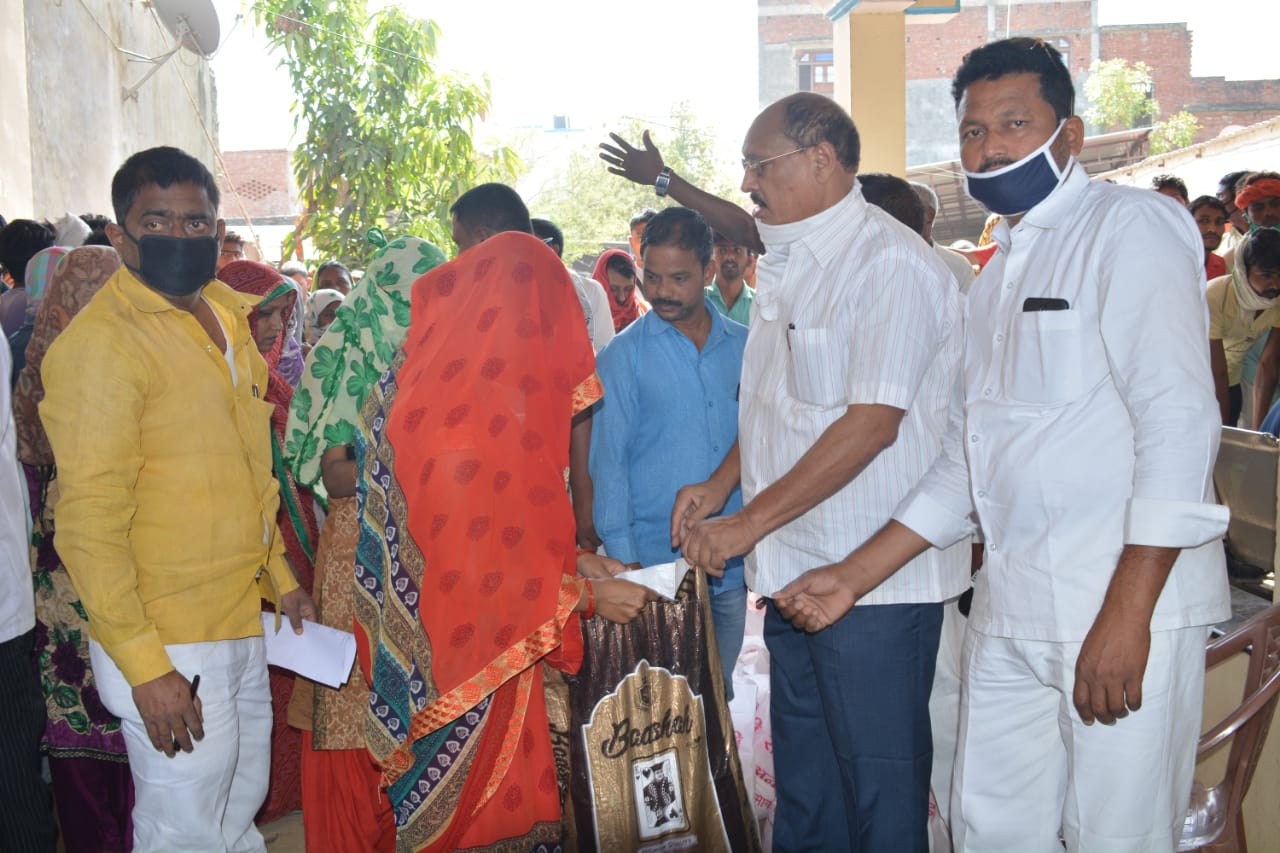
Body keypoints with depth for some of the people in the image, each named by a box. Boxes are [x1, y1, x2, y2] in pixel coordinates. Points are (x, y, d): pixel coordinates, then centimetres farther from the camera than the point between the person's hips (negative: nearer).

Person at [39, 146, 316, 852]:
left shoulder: (226, 314, 9)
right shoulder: (97, 343, -17)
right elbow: (90, 524, -20)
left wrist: (279, 577, 18)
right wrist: (145, 666, -21)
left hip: (243, 627, 8)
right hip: (168, 647, -8)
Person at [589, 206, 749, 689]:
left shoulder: (744, 347, 5)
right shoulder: (624, 355, -4)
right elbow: (607, 461, -3)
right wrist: (623, 560, -8)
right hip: (654, 562, -3)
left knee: (718, 692, 14)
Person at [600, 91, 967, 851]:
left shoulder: (890, 262, -15)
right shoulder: (790, 262, 14)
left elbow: (871, 423, -22)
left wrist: (749, 522, -19)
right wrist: (719, 488, 11)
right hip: (793, 567, 9)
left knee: (878, 781, 5)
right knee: (803, 779, 19)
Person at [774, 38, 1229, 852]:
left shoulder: (1133, 226, -5)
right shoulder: (997, 274, 18)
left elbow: (1179, 420, -14)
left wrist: (1126, 614, -19)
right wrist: (854, 576, 13)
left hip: (1128, 605, -7)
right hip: (1010, 611, 7)